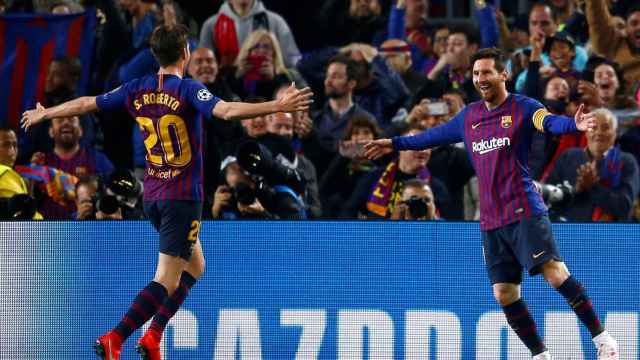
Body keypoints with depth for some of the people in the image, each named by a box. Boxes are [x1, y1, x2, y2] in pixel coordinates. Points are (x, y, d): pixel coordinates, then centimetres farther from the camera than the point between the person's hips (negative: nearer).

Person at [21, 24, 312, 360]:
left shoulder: (137, 89, 4)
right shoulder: (188, 89, -13)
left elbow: (85, 103, 14)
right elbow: (226, 110, -30)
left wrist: (43, 114, 30)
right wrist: (279, 106, -34)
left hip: (152, 195, 7)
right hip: (183, 196, -7)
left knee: (194, 266, 24)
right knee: (166, 282, -7)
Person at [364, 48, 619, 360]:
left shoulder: (522, 108, -4)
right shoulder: (469, 116, 15)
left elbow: (550, 122, -23)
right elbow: (435, 136, 30)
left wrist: (574, 124, -45)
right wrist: (394, 144, 38)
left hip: (524, 211, -6)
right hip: (491, 222, 6)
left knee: (555, 273, -20)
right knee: (504, 295, 3)